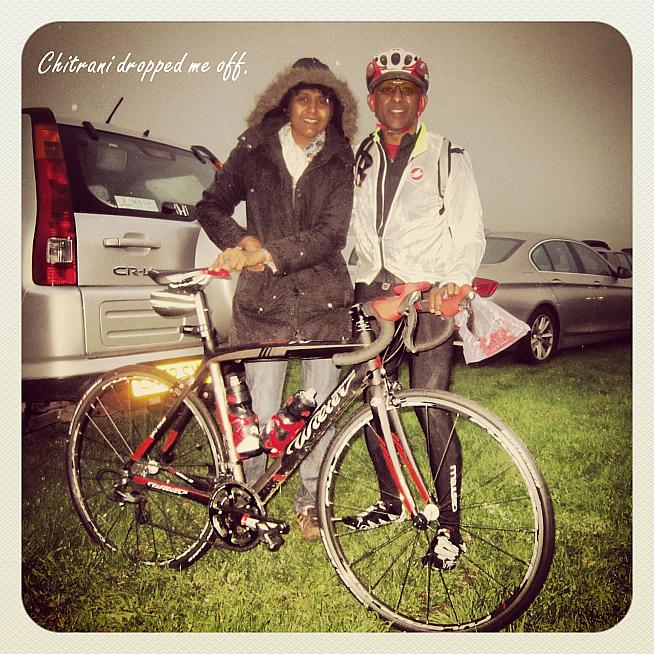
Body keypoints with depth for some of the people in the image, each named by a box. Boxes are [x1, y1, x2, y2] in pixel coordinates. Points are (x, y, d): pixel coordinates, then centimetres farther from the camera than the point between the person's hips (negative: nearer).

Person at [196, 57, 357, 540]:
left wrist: (271, 254, -21)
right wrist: (242, 241, -11)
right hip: (263, 302, 0)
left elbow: (331, 233, -8)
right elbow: (212, 206, 9)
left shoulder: (341, 162, 5)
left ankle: (310, 502, 27)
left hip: (323, 302, 1)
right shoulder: (254, 151, 7)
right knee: (262, 415, 1)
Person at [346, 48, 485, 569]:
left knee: (433, 412, -8)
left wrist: (453, 282, -17)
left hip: (429, 297, -4)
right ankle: (391, 501, 25)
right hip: (374, 293, 4)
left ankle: (449, 524, 7)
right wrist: (362, 284, 6)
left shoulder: (448, 158, 6)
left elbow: (471, 235, 1)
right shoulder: (361, 160, 17)